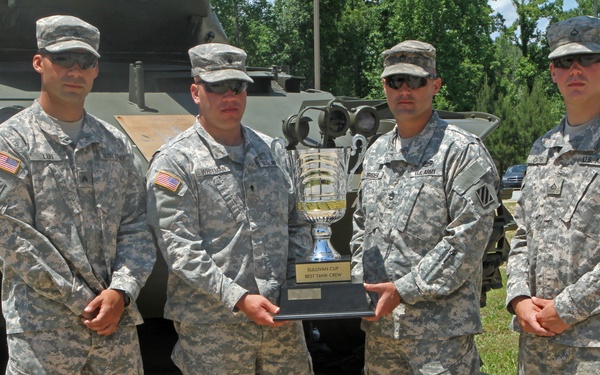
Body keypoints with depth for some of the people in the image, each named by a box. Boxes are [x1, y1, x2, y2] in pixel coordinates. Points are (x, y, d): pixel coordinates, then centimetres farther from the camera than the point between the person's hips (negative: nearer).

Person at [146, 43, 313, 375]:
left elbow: (298, 224, 17)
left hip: (281, 319, 5)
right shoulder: (175, 162, -5)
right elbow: (181, 251, -12)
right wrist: (239, 298, -19)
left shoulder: (272, 151, 12)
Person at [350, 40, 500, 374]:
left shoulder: (463, 151, -7)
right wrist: (358, 284, 6)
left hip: (441, 327, -6)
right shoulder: (377, 152, 15)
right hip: (378, 325, 7)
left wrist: (403, 290, -16)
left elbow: (467, 240, -15)